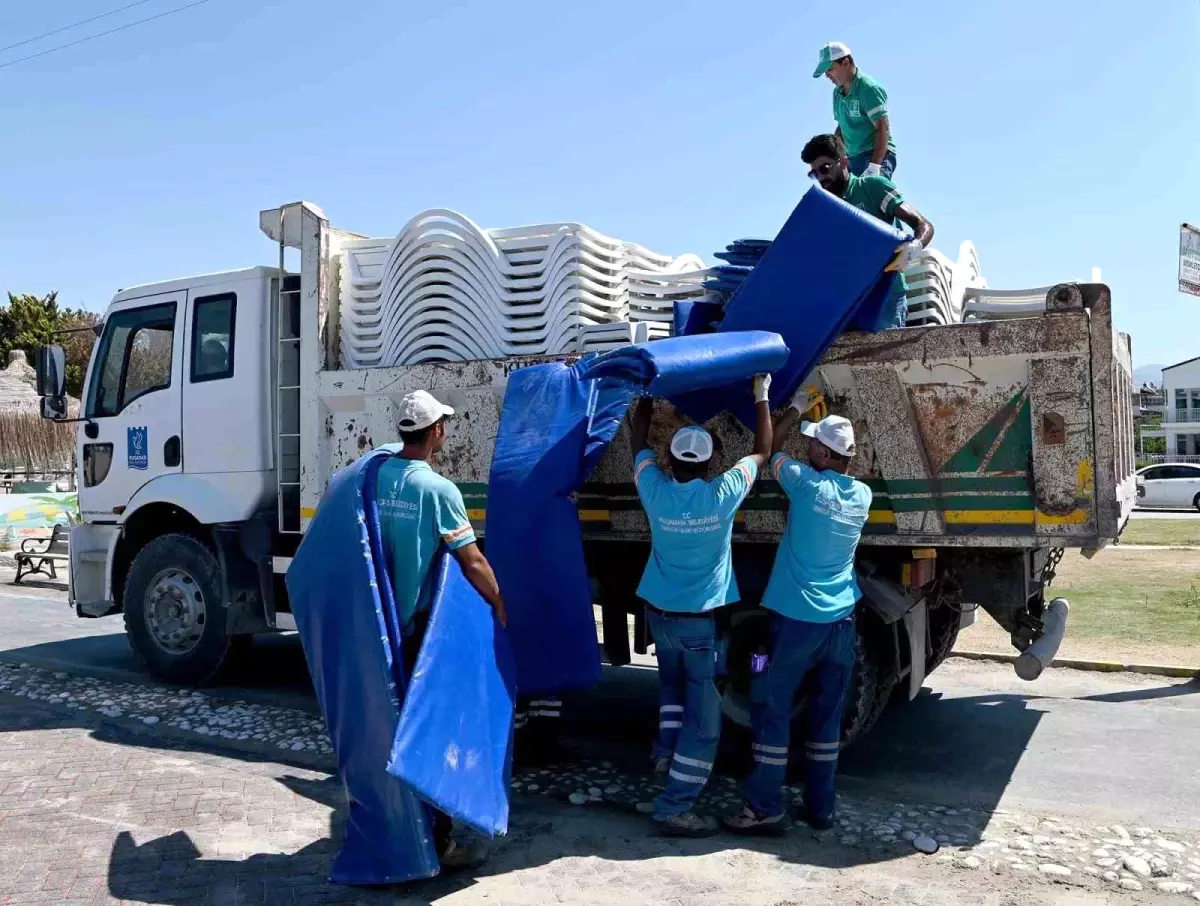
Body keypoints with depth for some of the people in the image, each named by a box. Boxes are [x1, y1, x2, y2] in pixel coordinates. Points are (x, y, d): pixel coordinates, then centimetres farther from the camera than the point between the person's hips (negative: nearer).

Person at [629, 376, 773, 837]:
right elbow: (762, 453, 2)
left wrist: (646, 399, 23)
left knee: (673, 682, 33)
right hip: (702, 620, -4)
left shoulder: (656, 492, -8)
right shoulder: (723, 494, -14)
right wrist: (761, 396, 12)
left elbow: (639, 445, 12)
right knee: (703, 717, 2)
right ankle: (674, 809, 2)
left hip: (660, 613, 4)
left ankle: (667, 750, 28)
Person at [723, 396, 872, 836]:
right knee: (827, 715, 12)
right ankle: (820, 806, 19)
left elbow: (768, 451, 5)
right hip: (841, 621, 6)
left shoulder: (807, 483, -11)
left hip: (797, 618, -5)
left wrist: (794, 409, 19)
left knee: (771, 708, 2)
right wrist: (815, 418, 24)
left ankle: (765, 807, 4)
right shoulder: (862, 495, 3)